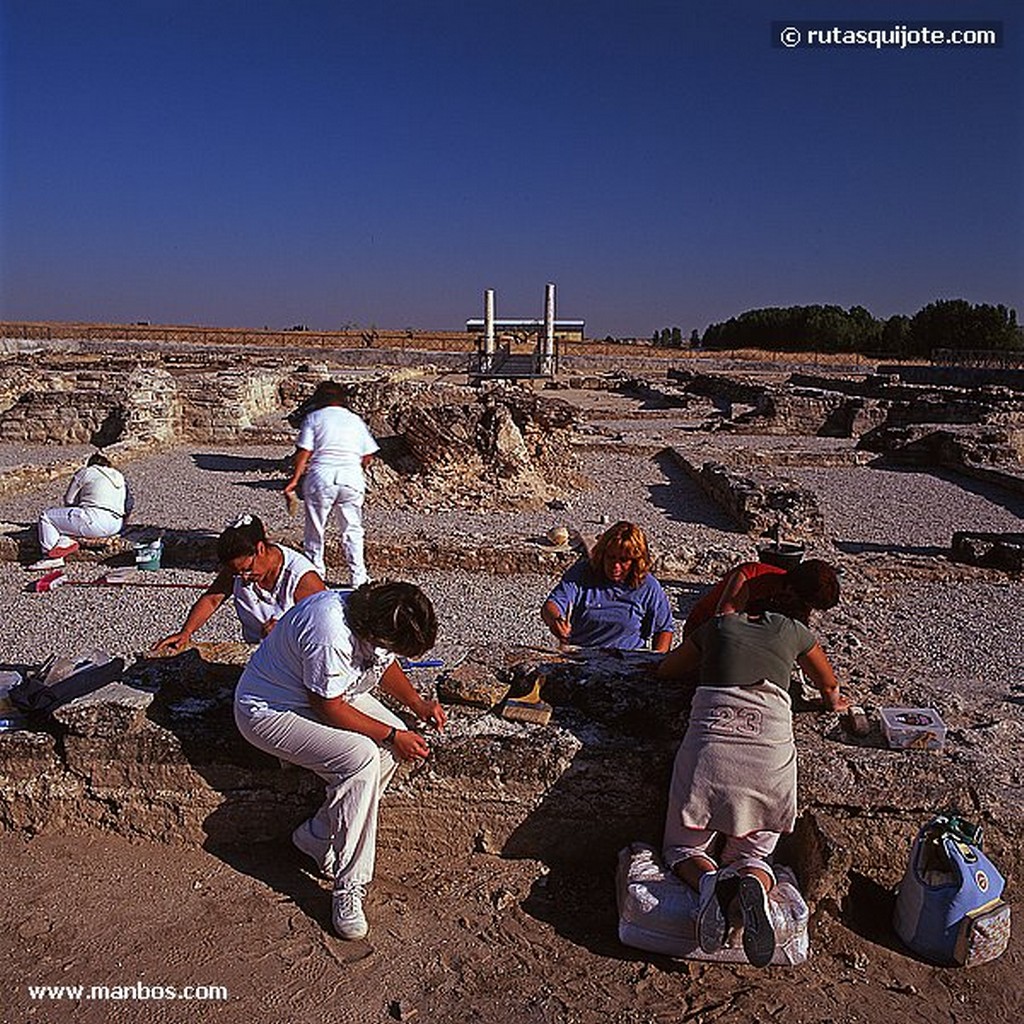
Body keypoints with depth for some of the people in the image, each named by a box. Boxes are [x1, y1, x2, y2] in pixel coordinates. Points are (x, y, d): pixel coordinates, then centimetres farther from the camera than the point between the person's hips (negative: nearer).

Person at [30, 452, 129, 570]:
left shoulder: (86, 472, 8)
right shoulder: (119, 476, 25)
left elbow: (68, 500, 11)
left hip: (96, 521, -8)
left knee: (46, 516, 8)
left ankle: (51, 556, -4)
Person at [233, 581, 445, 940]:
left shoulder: (375, 617, -11)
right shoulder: (331, 635, -37)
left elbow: (386, 664, 10)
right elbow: (328, 709, -26)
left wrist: (418, 704, -3)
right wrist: (390, 735, -20)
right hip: (268, 711, -9)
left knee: (392, 744, -8)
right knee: (361, 756, -26)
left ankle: (316, 837, 5)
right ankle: (349, 890, -13)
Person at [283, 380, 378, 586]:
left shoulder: (313, 418, 8)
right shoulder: (356, 420, 17)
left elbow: (303, 452, -2)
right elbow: (367, 457, 13)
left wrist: (294, 480, 0)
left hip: (320, 478, -2)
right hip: (352, 478, 2)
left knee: (314, 529, 12)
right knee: (352, 530, 13)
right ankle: (358, 579, 13)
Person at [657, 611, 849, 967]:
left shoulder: (717, 625, 19)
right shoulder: (791, 629, 20)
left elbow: (666, 670, 33)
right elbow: (830, 686, 38)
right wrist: (833, 702, 60)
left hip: (709, 743, -1)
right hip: (771, 748, 1)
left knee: (684, 847, 15)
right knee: (751, 853, 17)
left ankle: (708, 882, -19)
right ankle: (753, 884, -18)